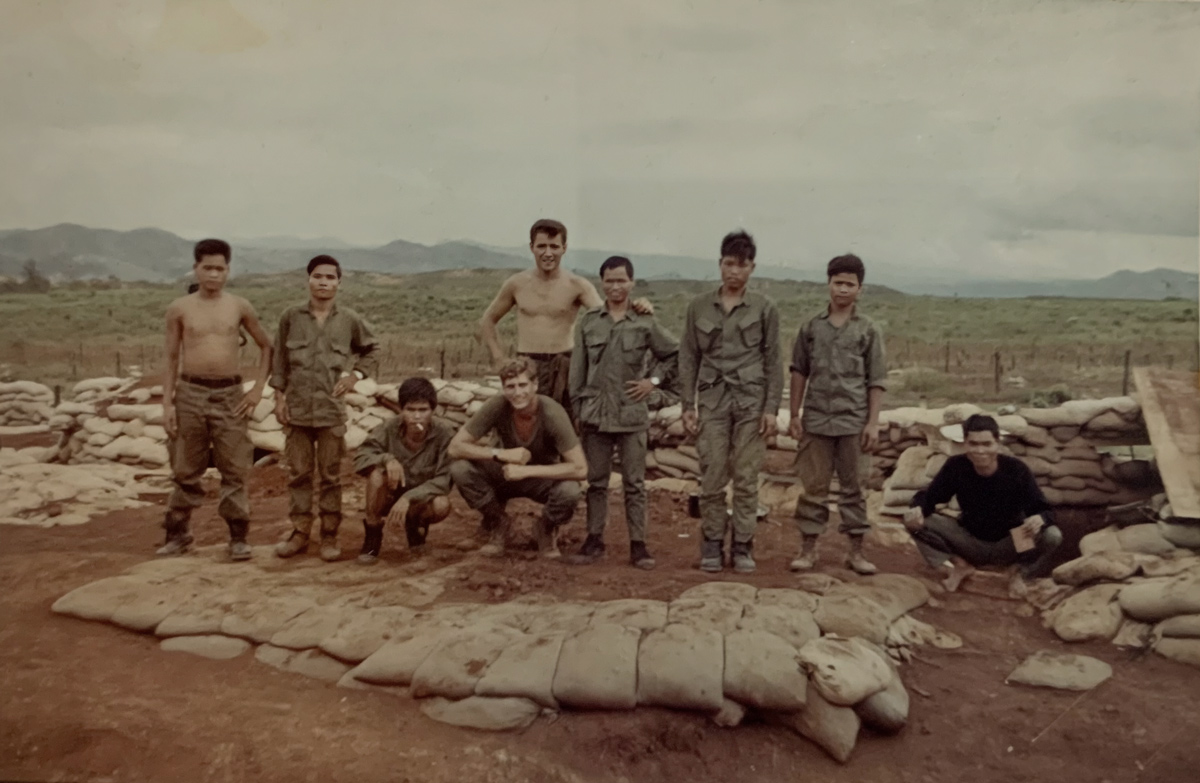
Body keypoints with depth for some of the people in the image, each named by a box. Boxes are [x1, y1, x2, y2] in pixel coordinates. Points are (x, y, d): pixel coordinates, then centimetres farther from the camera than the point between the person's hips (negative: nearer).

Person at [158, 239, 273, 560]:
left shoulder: (239, 307, 2)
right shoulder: (179, 309, 1)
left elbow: (266, 346, 11)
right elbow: (172, 359, 4)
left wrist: (257, 388, 2)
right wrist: (167, 404, -2)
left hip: (230, 394, 0)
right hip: (190, 393, 0)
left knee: (235, 471, 1)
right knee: (185, 471, 7)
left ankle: (238, 537, 8)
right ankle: (177, 533, 20)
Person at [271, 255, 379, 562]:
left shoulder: (350, 320, 1)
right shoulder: (291, 316, 1)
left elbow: (371, 350, 16)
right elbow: (280, 360, 6)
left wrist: (356, 375, 1)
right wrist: (280, 397, 1)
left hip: (332, 409, -1)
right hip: (297, 408, 1)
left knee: (330, 476, 5)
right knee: (298, 473, 7)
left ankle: (330, 535, 14)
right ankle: (299, 531, 18)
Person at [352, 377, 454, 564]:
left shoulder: (444, 434, -22)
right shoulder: (390, 428, -17)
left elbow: (444, 480, -24)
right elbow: (360, 457, -16)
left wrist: (408, 498, -35)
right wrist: (387, 458, -36)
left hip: (421, 499, 0)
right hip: (391, 495, 1)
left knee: (441, 505, -33)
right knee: (376, 473, -31)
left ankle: (416, 524, 4)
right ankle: (372, 535, -8)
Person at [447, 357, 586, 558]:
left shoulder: (552, 413, -29)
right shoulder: (497, 406, -24)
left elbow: (580, 469, -32)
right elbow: (455, 447, -20)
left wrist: (526, 470, -34)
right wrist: (500, 454, -33)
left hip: (545, 477, -2)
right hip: (508, 474, 2)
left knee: (569, 492, -35)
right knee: (460, 468, -24)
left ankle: (546, 529, 1)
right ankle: (498, 523, 1)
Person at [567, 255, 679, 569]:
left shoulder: (645, 323, 1)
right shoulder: (588, 322, 5)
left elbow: (675, 354, 10)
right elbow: (577, 369, 7)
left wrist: (654, 381, -1)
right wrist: (576, 408, 4)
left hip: (632, 415, -1)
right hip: (595, 414, 1)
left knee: (634, 483, 3)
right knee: (596, 481, 8)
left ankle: (638, 544, 11)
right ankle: (594, 540, 18)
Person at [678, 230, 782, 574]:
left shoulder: (764, 309, 3)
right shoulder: (699, 306, 6)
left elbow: (773, 361, 3)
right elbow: (689, 358, 7)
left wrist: (771, 408, -3)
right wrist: (688, 405, 2)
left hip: (751, 402, -1)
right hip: (712, 401, 1)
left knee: (747, 478, 2)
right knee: (712, 478, 1)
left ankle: (743, 546, 13)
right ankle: (712, 545, 13)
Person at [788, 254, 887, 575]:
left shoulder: (869, 330, 2)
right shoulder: (811, 327, 5)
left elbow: (877, 380, 1)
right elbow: (799, 372, 8)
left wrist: (873, 422, -5)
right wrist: (794, 414, 3)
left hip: (853, 421, -1)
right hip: (816, 420, 1)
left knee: (853, 487, 8)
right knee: (813, 485, 5)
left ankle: (856, 550, 17)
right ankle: (808, 547, 15)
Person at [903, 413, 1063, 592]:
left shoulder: (1017, 469, -19)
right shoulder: (955, 466, -15)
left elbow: (1043, 510, -19)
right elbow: (930, 497, -8)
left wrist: (1040, 519, -45)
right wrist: (918, 508, -34)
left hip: (1009, 544, -1)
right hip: (970, 541, 1)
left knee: (1052, 536, -31)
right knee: (915, 521, -20)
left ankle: (1024, 574, 0)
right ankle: (958, 566, -1)